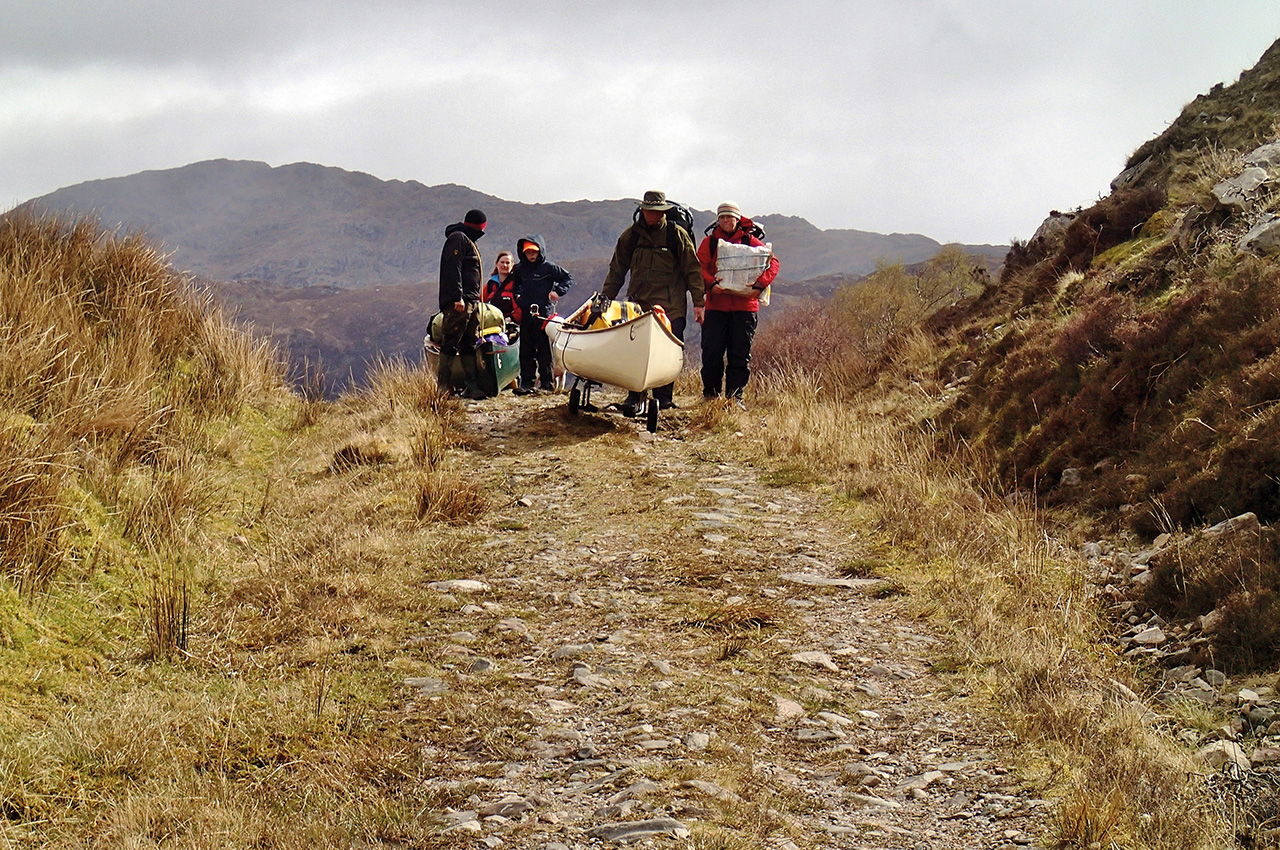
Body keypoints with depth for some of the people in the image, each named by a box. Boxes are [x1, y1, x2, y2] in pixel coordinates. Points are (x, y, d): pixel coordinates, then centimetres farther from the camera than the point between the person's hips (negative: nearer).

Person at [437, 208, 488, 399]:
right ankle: (442, 386, -11)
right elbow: (453, 269, -16)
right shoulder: (457, 239, -6)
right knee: (451, 343, -10)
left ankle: (472, 386, 5)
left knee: (470, 345, 6)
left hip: (472, 303, 10)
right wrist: (458, 297, -23)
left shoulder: (468, 241, 26)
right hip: (458, 303, -10)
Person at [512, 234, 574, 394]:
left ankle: (547, 381, 2)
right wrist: (517, 296, 14)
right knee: (526, 350, 4)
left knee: (544, 348, -4)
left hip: (544, 313, -5)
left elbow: (568, 279, 3)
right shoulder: (520, 269, 14)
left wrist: (557, 291, -9)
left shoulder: (549, 267, -1)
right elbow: (516, 284, 32)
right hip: (526, 314, 5)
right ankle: (527, 382, 6)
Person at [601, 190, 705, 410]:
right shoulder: (630, 235, 10)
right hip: (638, 304, 2)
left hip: (671, 307, -2)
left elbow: (693, 270, 2)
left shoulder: (677, 235, 2)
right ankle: (634, 397, 6)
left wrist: (698, 302, -4)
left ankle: (664, 397, 7)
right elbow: (616, 271, 17)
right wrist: (605, 300, 13)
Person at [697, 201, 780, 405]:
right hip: (716, 306, 0)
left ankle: (735, 396, 8)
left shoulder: (750, 241, 9)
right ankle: (710, 394, 8)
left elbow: (772, 262, 2)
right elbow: (699, 266, 0)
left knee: (740, 354, 2)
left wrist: (760, 285, -15)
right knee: (712, 352, -2)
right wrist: (711, 283, -21)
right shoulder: (709, 242, 10)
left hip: (745, 306, 0)